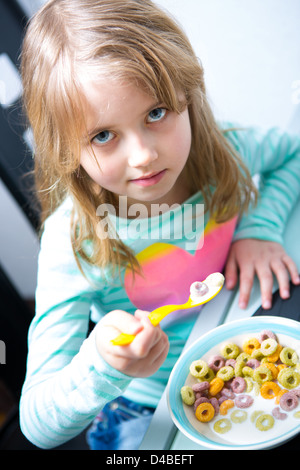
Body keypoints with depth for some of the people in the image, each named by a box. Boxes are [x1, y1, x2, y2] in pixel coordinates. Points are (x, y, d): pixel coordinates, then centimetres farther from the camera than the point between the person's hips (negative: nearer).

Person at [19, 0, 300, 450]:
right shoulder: (73, 242, -25)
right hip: (151, 411, -1)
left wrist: (260, 227, -10)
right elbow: (38, 425, -22)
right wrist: (101, 365, -43)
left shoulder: (223, 150, -16)